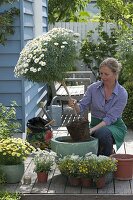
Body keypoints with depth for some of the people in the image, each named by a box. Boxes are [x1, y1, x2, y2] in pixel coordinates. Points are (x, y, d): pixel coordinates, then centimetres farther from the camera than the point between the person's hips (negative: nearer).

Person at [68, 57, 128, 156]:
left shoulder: (122, 94, -14)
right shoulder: (93, 88, -5)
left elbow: (110, 118, -20)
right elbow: (82, 107, -7)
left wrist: (92, 130, -33)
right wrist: (75, 105, -32)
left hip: (115, 126, -2)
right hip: (96, 124, 2)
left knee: (102, 133, -39)